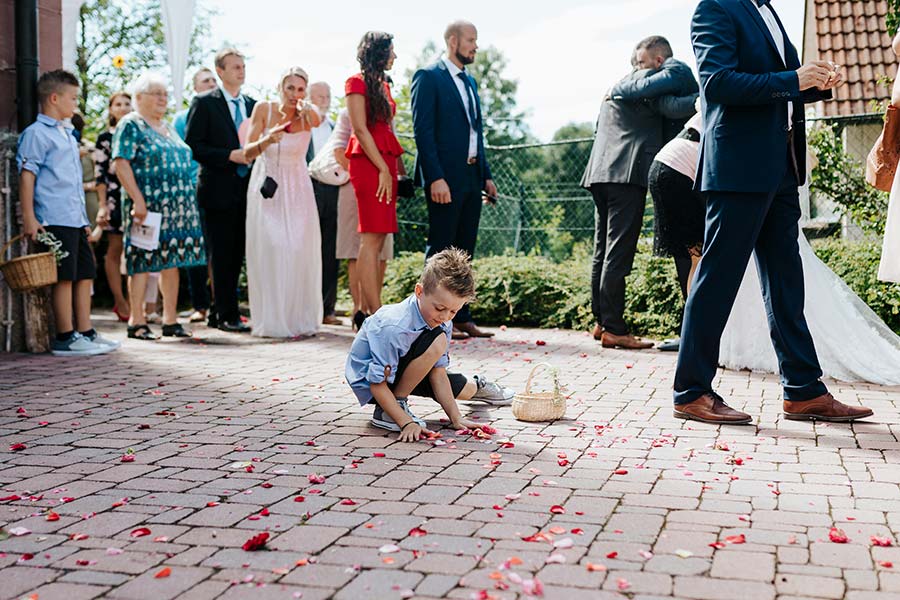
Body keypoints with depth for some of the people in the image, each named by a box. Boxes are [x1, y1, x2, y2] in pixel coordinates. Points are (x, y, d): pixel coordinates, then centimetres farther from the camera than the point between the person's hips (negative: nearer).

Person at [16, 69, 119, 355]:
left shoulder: (67, 134, 22)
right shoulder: (36, 133, -6)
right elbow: (27, 175, -11)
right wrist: (29, 218, -17)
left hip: (75, 221, 9)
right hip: (55, 220, -9)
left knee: (85, 274, 9)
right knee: (64, 277, -6)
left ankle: (85, 332, 16)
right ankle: (65, 338, 0)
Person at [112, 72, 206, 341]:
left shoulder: (167, 127, 20)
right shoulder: (131, 125, -4)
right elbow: (121, 163, -13)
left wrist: (185, 202, 18)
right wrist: (138, 200, -20)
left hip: (177, 206, 7)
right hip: (147, 206, -7)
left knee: (172, 260, 7)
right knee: (142, 261, -5)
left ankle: (171, 320, 12)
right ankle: (137, 321, 0)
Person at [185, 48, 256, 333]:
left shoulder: (252, 104, 15)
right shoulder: (204, 103, -2)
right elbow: (192, 146, -8)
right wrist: (229, 156, -16)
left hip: (246, 190, 6)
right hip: (219, 190, -6)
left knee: (237, 255, 8)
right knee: (222, 256, -3)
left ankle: (218, 313, 17)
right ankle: (228, 315, 2)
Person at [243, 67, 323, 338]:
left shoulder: (307, 114, -7)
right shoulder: (264, 109, -6)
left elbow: (316, 121, -31)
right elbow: (247, 153, -9)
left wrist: (306, 111, -53)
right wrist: (267, 140, -29)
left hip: (297, 187, 1)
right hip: (266, 187, 0)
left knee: (299, 250, -3)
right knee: (269, 250, -6)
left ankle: (300, 318, 7)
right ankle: (272, 321, 0)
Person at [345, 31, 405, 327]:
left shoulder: (383, 85, 21)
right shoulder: (357, 82, -3)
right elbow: (360, 129, -11)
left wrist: (397, 166, 11)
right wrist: (383, 169, -15)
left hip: (386, 163, 9)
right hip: (368, 163, -9)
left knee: (377, 240, 5)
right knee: (372, 238, -12)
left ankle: (366, 312, 7)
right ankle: (376, 313, -15)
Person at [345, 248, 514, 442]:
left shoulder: (443, 323, -12)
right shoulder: (393, 328, -36)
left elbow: (438, 371, -9)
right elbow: (378, 384, -32)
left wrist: (455, 417, -14)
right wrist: (407, 423, -35)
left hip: (397, 373, 8)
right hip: (368, 383, -8)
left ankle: (476, 385, 52)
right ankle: (386, 411, -18)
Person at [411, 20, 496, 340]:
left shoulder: (470, 82, 19)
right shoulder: (428, 77, -5)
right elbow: (423, 130, -13)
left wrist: (487, 175, 13)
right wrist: (436, 178, -20)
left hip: (472, 178, 8)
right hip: (446, 178, -8)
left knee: (464, 250, 10)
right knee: (441, 250, -3)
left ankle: (462, 317, 15)